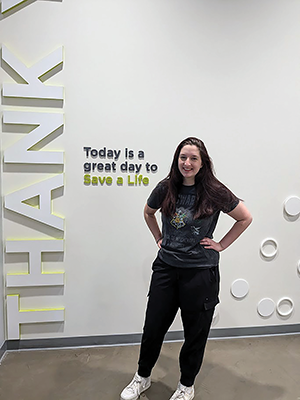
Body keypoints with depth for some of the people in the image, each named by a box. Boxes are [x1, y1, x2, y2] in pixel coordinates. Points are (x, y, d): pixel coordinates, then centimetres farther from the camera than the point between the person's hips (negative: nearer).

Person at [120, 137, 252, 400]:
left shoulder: (214, 192, -10)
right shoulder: (166, 188, -2)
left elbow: (245, 218, 1)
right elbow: (148, 212, 18)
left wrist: (221, 245, -3)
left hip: (201, 272, -2)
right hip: (166, 268, 3)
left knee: (195, 332, 14)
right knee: (153, 326, 12)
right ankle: (142, 377, 39)